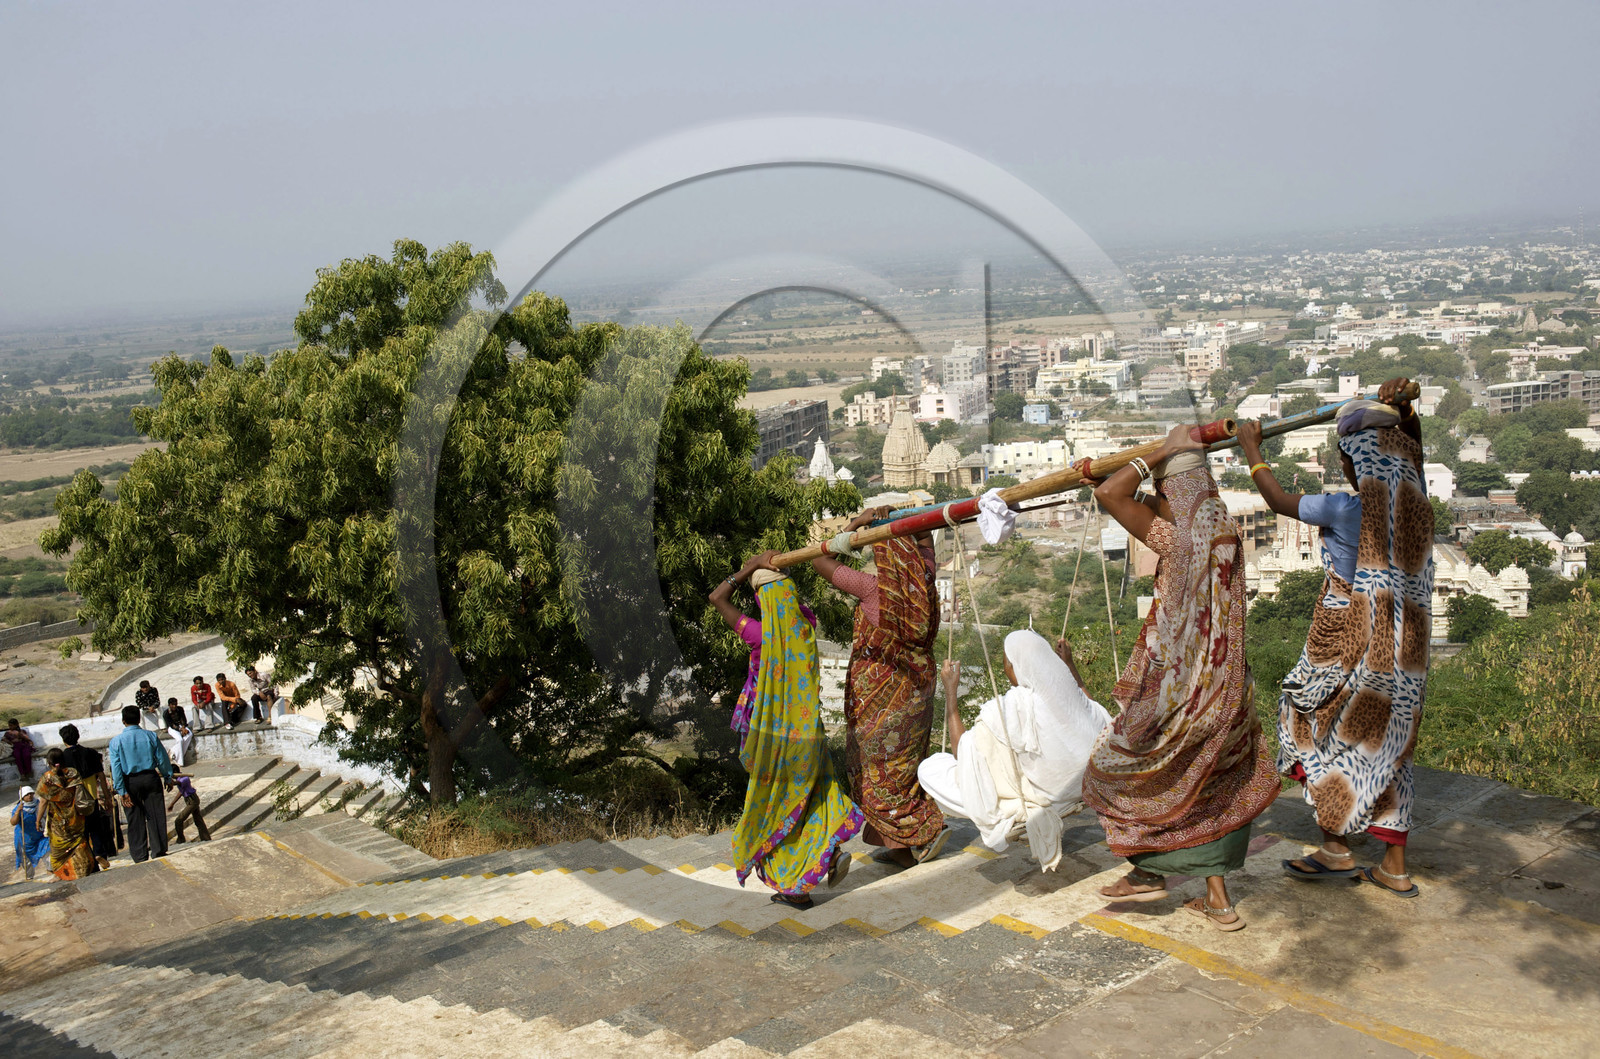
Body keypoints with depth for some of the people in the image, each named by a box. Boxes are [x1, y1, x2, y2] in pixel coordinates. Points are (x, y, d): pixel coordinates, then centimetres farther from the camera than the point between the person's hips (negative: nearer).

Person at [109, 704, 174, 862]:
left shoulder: (116, 740, -5)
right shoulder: (150, 736, -3)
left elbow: (116, 768, -9)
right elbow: (163, 759, 1)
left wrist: (122, 791, -8)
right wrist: (168, 778, 14)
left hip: (130, 782, 0)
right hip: (151, 778, 1)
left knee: (135, 820, 7)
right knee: (156, 816, 8)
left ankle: (140, 857, 11)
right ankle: (159, 851, 11)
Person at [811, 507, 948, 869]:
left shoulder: (875, 588, -19)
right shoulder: (923, 581, -3)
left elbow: (820, 561, -10)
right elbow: (925, 537, 17)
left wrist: (854, 525, -8)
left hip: (878, 686, -7)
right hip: (917, 680, 7)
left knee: (880, 767, 6)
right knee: (904, 762, 15)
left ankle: (926, 831, 1)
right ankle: (903, 848, 21)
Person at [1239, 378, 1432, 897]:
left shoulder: (1345, 510, -15)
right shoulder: (1416, 503, 2)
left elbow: (1280, 501, 2)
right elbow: (1410, 446, 23)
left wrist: (1251, 451, 15)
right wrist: (1402, 406, 8)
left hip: (1351, 647, -6)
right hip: (1406, 650, 7)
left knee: (1314, 730, 12)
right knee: (1385, 748, 16)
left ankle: (1337, 850, 13)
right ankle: (1395, 868, 20)